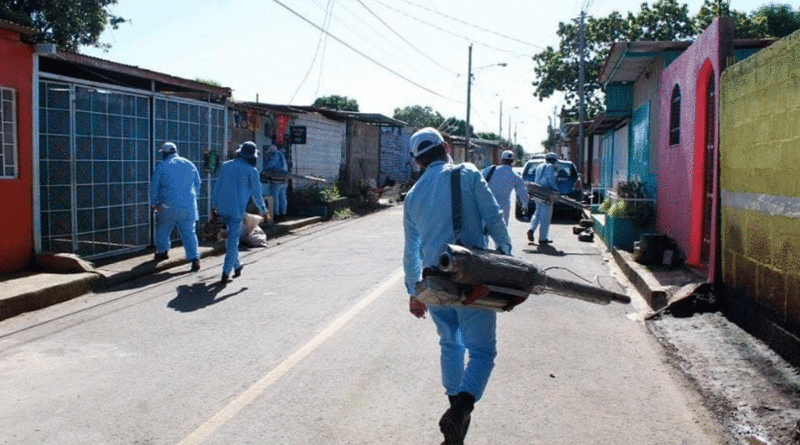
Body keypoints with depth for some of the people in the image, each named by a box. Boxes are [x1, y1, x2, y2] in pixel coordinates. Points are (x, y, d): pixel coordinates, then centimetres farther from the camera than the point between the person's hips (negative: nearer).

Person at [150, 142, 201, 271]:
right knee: (189, 232, 3)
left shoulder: (161, 166, -1)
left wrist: (154, 204, 14)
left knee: (162, 228, 20)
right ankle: (194, 258, -8)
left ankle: (162, 251, 31)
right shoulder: (189, 164, 9)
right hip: (188, 206, 3)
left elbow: (154, 187, 3)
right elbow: (197, 184, 17)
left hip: (168, 206, -2)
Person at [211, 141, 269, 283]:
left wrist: (214, 205, 20)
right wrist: (263, 210, 12)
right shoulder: (251, 171, -5)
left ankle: (236, 266, 29)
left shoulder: (225, 166, 9)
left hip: (222, 208, 5)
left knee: (231, 236, 21)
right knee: (233, 240, 0)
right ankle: (226, 272, -4)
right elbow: (256, 193, 0)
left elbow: (217, 187, 13)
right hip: (236, 209, -5)